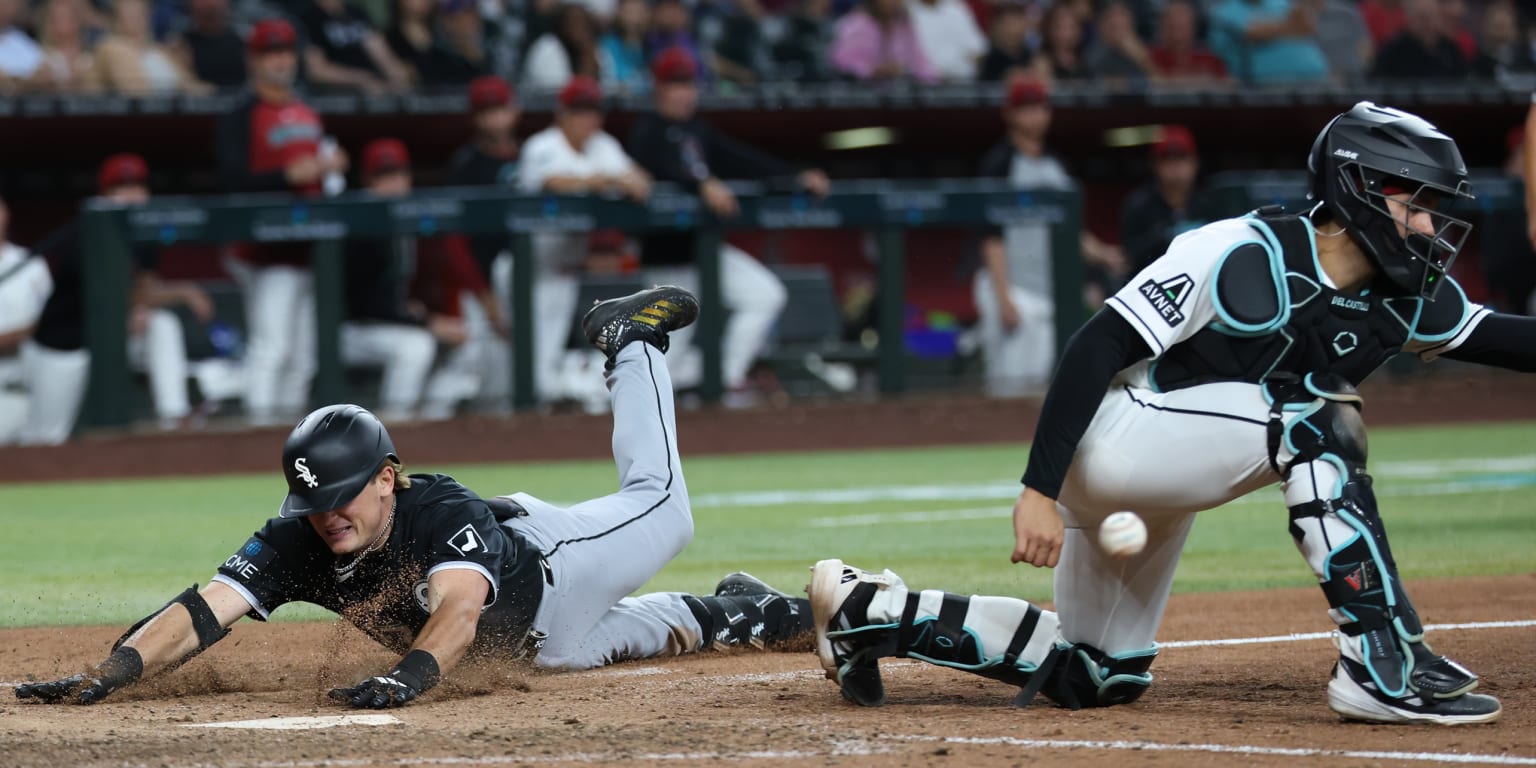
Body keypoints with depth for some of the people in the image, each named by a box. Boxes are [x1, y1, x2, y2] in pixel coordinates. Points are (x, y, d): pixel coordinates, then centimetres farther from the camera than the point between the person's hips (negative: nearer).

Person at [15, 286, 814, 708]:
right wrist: (103, 676, -56)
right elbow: (203, 612, -41)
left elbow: (460, 605, -61)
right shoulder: (294, 543, -32)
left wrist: (406, 678, -81)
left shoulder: (444, 515, -44)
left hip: (547, 563, -4)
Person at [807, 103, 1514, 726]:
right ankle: (1383, 667, -30)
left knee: (1097, 676, 18)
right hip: (1114, 438, -9)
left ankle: (874, 610, 24)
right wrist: (1040, 489, -27)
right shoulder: (1241, 253, -22)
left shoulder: (1407, 301, 1)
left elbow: (1501, 339, 3)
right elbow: (1099, 345, -23)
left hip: (1165, 477, 9)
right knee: (1314, 418, -28)